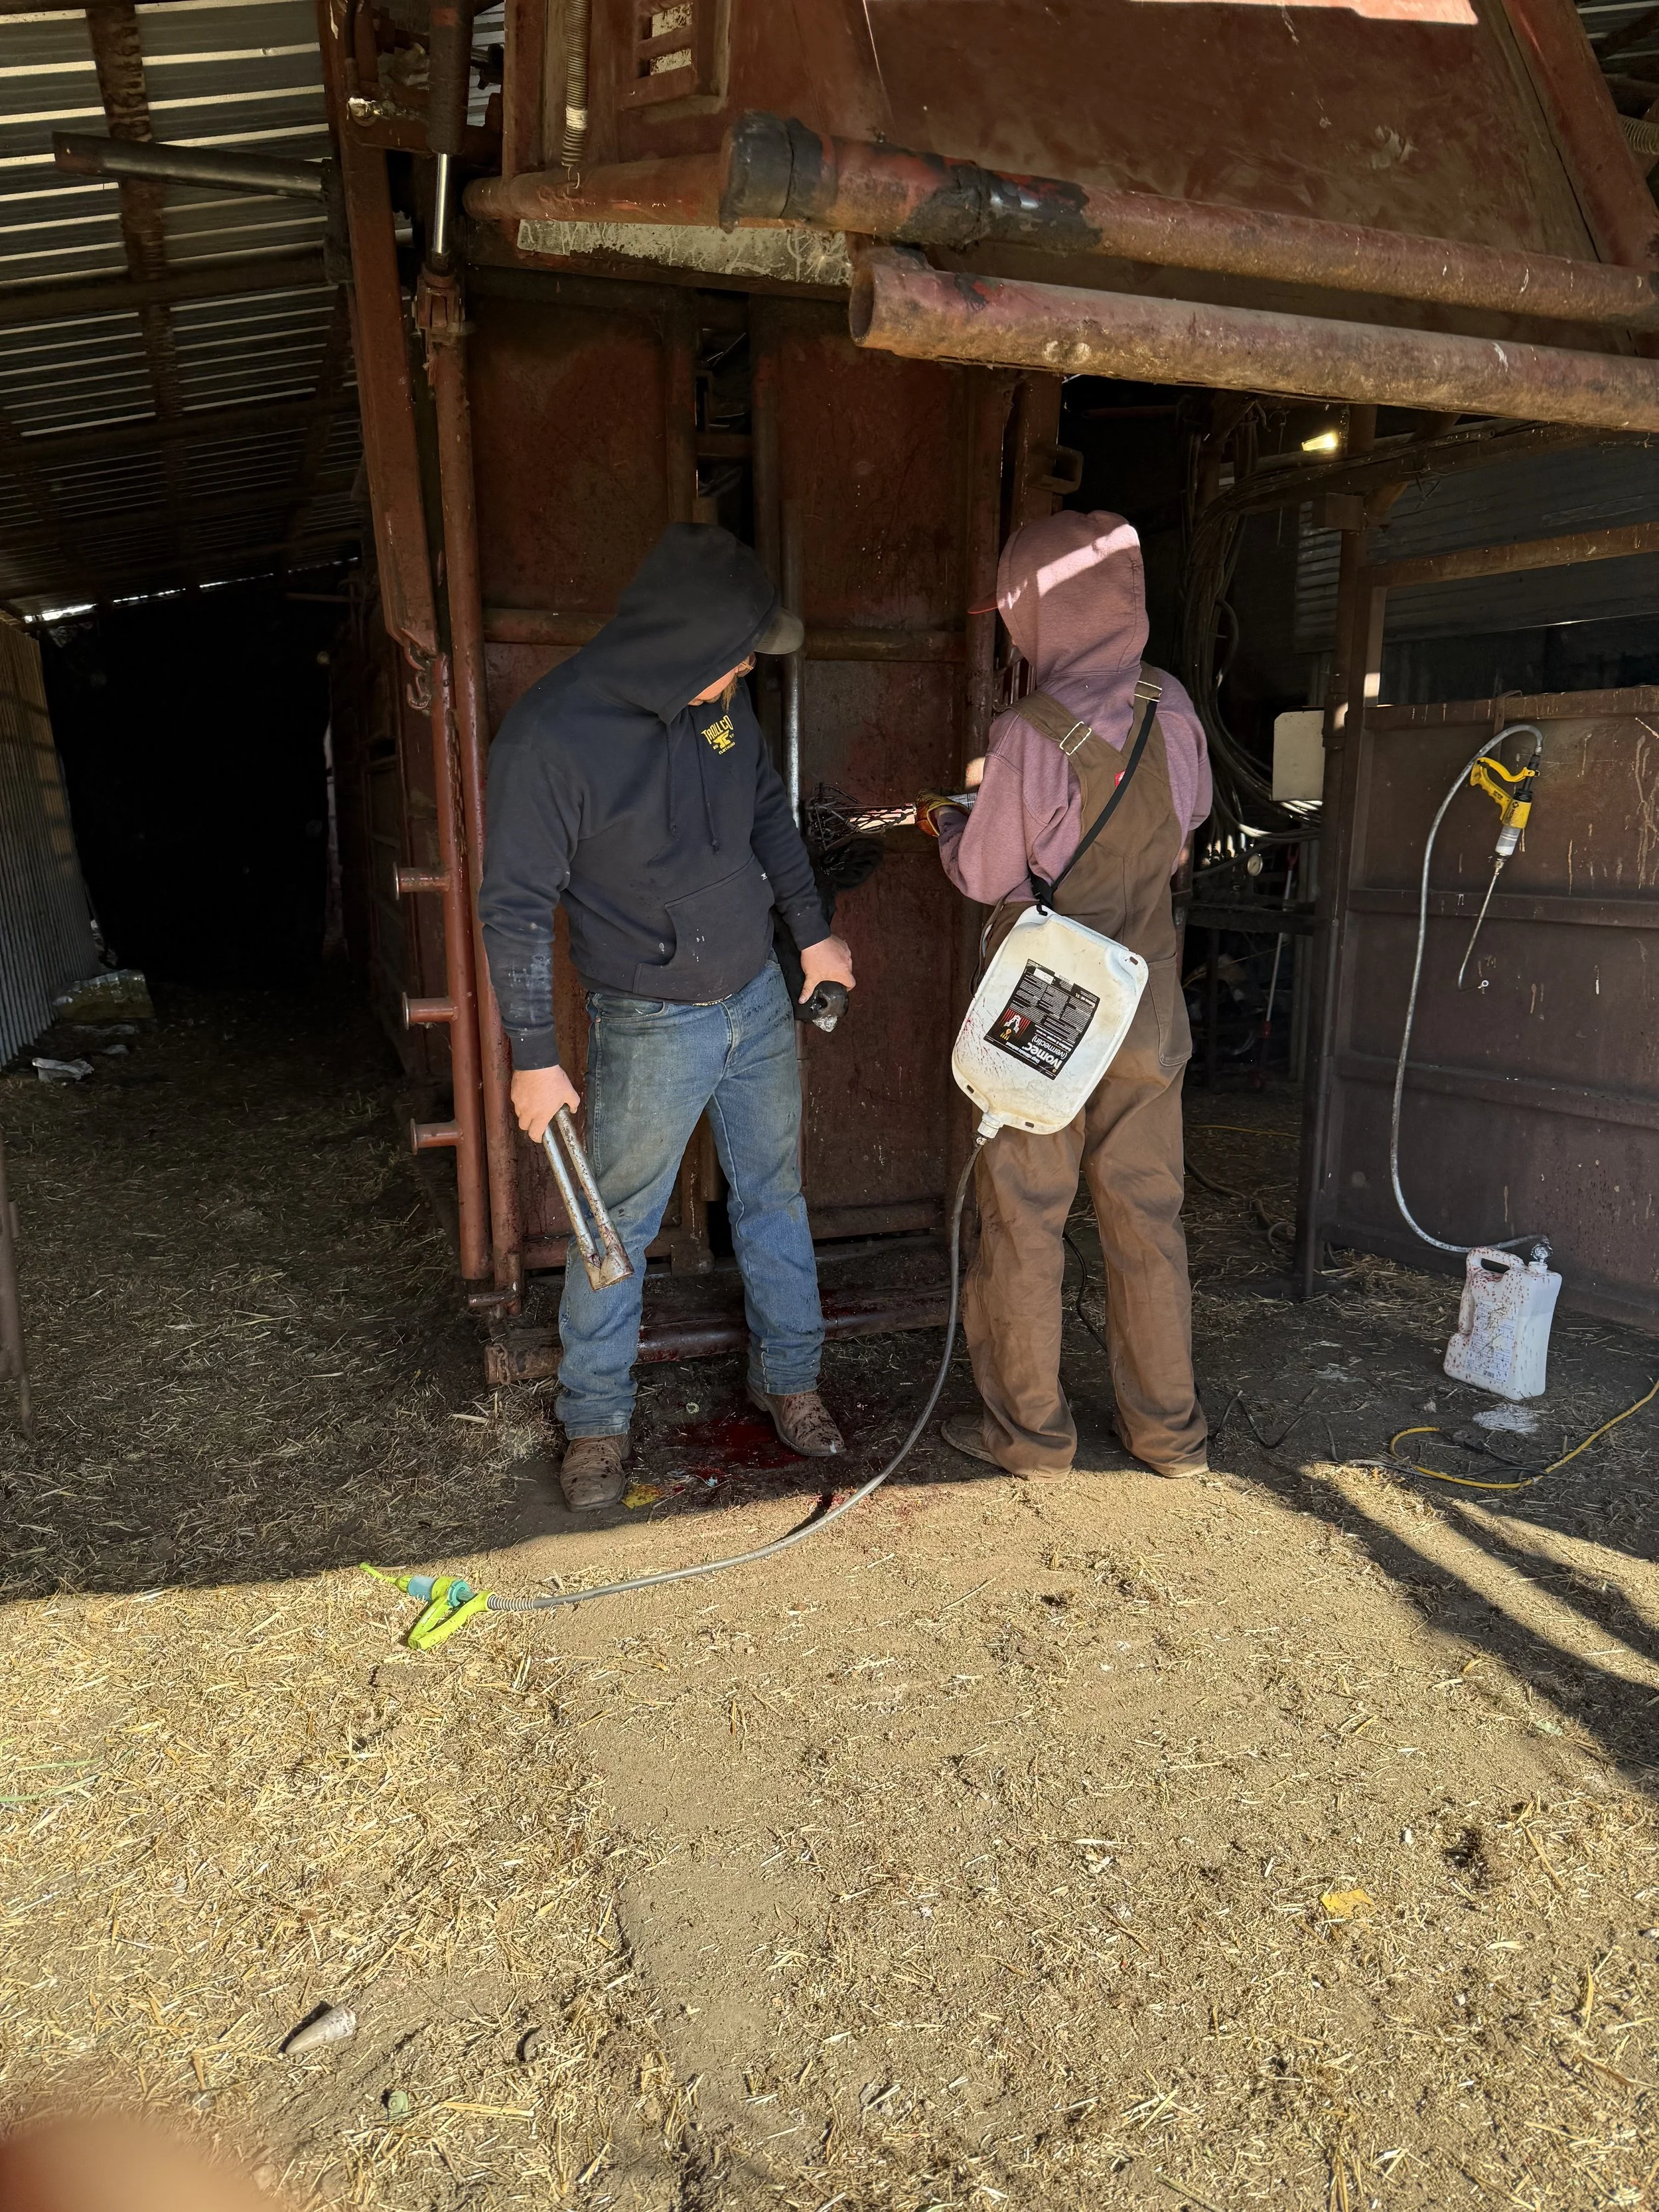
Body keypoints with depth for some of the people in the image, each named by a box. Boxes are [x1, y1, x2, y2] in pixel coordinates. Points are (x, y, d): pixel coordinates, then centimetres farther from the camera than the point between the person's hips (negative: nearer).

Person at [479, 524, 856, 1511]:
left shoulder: (723, 698, -3)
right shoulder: (550, 736, -21)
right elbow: (516, 908, -16)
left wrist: (815, 931, 13)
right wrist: (536, 1056, -13)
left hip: (761, 997, 6)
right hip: (651, 1026, -5)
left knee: (775, 1191, 17)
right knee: (618, 1225, 7)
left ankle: (789, 1373, 36)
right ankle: (597, 1418, 27)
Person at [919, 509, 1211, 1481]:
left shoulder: (1030, 737, -18)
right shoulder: (1172, 709, -2)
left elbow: (987, 878, -9)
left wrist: (946, 824, 10)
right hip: (1148, 1009, 5)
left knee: (1025, 1217, 9)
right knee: (1148, 1216, 13)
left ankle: (1032, 1428, 20)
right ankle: (1170, 1429, 24)